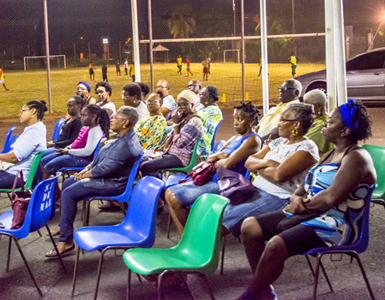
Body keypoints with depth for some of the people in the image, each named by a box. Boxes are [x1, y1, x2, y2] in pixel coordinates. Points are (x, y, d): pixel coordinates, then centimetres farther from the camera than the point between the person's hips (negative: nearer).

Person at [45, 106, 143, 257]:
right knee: (67, 183, 16)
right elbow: (101, 157, 18)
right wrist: (87, 169, 6)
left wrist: (86, 174, -12)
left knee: (68, 193, -19)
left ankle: (66, 241, -14)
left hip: (112, 184, -11)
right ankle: (64, 225, 26)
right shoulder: (122, 138, 9)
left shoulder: (126, 144, -26)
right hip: (104, 177, 11)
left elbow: (107, 167, -26)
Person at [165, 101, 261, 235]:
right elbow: (210, 159, 16)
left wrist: (216, 159, 2)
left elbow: (228, 164, -19)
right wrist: (219, 155, -6)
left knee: (175, 199, -16)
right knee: (169, 193, 1)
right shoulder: (235, 138, 20)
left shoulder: (253, 140, -9)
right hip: (212, 179, 10)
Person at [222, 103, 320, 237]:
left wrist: (258, 168, -2)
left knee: (225, 216, -20)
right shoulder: (278, 142, 18)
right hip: (256, 191, 9)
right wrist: (266, 162, -7)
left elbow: (279, 174, -21)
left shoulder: (307, 147, -8)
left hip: (278, 197, -8)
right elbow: (249, 162, 14)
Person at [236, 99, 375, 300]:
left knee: (276, 245, -31)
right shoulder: (331, 154, 16)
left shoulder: (356, 158, -15)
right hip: (309, 214, 10)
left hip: (337, 224, -10)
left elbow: (331, 197, -27)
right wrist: (296, 197, -3)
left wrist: (305, 204, -11)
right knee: (249, 227, -1)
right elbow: (307, 184, 19)